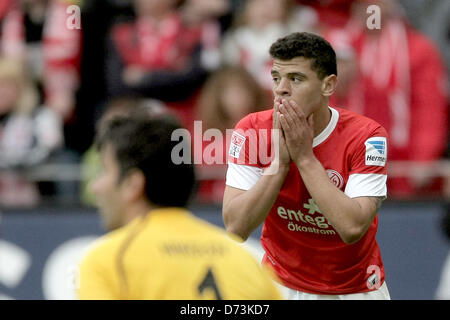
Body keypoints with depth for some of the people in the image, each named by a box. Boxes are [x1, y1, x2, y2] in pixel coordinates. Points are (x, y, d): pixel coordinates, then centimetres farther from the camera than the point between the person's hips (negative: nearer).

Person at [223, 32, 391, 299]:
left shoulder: (365, 135, -16)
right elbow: (236, 228, -17)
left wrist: (304, 156, -24)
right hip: (282, 285, 1)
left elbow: (352, 229, -26)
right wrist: (280, 160, -24)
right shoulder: (252, 131, -11)